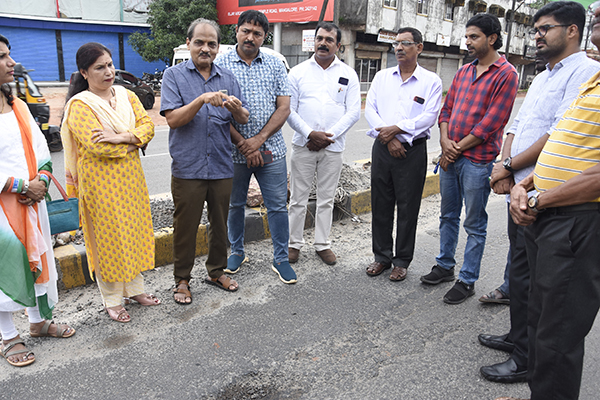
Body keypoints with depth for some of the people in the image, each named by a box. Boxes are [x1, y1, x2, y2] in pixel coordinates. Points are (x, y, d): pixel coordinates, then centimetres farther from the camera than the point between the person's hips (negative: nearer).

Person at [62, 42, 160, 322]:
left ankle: (134, 288, 28)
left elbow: (147, 125, -2)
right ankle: (112, 299, 17)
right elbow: (96, 145, -21)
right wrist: (134, 141, -10)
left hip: (131, 177, 6)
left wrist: (122, 137, -19)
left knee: (133, 230, 12)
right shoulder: (79, 105, -10)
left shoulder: (126, 95, 8)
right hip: (101, 180, -5)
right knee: (107, 236, 2)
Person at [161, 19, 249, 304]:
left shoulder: (227, 78, 9)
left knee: (220, 223, 14)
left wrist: (236, 108, -17)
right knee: (185, 226, 6)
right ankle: (182, 279, 23)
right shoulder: (174, 75, -1)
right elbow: (173, 119, -12)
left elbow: (243, 120, 6)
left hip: (221, 167, 4)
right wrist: (202, 100, -25)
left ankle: (216, 270, 33)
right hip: (187, 168, -3)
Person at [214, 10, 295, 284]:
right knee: (235, 204, 13)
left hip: (271, 150, 1)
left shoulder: (275, 65, 5)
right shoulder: (221, 64, -1)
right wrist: (242, 143, -14)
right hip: (234, 151, -1)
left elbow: (284, 108, -1)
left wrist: (258, 140, -13)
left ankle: (281, 259, 19)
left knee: (278, 205, 5)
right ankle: (237, 251, 33)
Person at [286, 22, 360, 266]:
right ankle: (294, 243, 19)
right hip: (303, 145, 0)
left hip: (333, 147, 1)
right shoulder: (298, 72, 5)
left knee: (326, 199, 10)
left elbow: (353, 111, 0)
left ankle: (322, 244, 23)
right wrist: (310, 134, -14)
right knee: (298, 199, 5)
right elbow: (288, 109, -1)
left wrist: (329, 136, -11)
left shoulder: (348, 74, 6)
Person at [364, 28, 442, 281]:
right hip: (382, 147, 3)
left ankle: (402, 261, 18)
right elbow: (370, 109, 2)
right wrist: (388, 138, -10)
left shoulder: (431, 81, 1)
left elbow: (428, 117, -9)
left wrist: (396, 129, -17)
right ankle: (382, 256, 23)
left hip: (412, 150, -3)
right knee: (380, 205, 8)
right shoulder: (382, 77, 11)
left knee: (407, 208, 3)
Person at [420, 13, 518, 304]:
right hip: (450, 157, 7)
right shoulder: (463, 72, 14)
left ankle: (467, 281, 14)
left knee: (474, 224, 3)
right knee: (448, 216, 16)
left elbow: (492, 121, -14)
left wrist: (458, 148, -12)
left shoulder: (505, 74, -8)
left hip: (477, 160, -7)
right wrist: (445, 141, -5)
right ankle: (445, 266, 31)